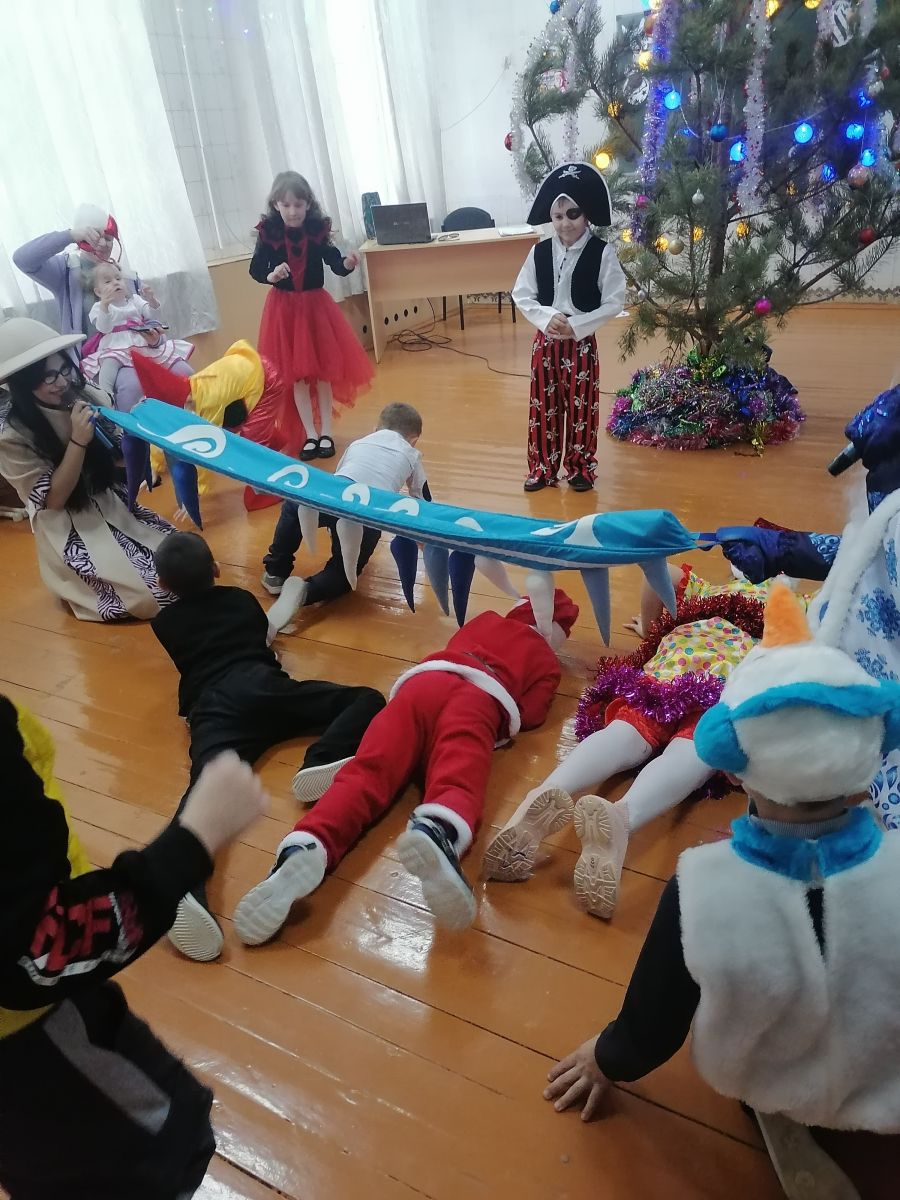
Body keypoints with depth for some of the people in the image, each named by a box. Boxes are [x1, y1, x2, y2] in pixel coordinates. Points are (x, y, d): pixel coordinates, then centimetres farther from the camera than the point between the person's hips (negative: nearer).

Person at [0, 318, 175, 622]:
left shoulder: (89, 397, -7)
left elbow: (120, 455, 6)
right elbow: (54, 499, -17)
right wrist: (78, 441, -27)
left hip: (116, 509, 5)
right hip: (70, 532, -5)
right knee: (151, 593, -18)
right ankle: (76, 586, 9)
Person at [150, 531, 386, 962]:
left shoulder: (163, 622, 29)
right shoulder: (242, 598, 29)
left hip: (213, 708, 1)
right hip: (264, 688, 0)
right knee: (368, 699, 3)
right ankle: (321, 761, -29)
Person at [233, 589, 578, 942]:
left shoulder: (484, 621, 42)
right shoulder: (546, 659, 30)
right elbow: (532, 713, 16)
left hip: (424, 682, 3)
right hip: (477, 699, -3)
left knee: (366, 772, -19)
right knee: (458, 783, -30)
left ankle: (304, 850, -47)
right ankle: (437, 832, -66)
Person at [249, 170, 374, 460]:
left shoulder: (318, 230, -8)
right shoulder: (268, 233, -9)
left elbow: (335, 264, -9)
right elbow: (255, 269, -8)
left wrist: (348, 264, -32)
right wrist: (271, 275, -29)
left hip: (316, 305, 1)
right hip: (284, 308, 0)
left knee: (324, 370, 6)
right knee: (296, 374, 4)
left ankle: (326, 433, 18)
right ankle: (311, 434, 14)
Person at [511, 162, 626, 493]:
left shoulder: (602, 253, -8)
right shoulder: (539, 252, 0)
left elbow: (613, 302, -9)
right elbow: (521, 295, 3)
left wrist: (576, 325, -17)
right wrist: (547, 317, -14)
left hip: (581, 342, -2)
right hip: (545, 340, 3)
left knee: (580, 406, 6)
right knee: (544, 405, 8)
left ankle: (580, 468, 21)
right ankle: (543, 468, 21)